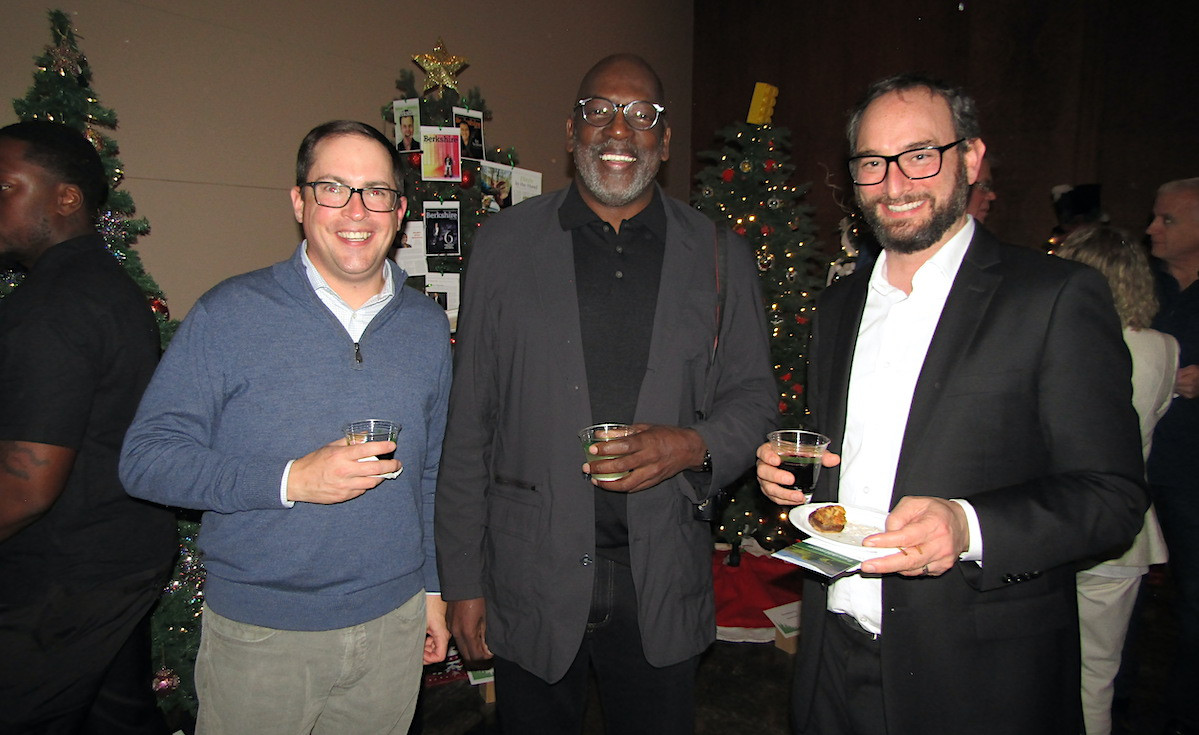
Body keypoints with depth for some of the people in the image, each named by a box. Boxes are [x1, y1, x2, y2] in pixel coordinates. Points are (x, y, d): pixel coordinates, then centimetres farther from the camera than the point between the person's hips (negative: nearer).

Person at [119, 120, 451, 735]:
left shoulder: (427, 325, 3)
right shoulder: (230, 314, -10)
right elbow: (146, 458, -11)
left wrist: (432, 587, 11)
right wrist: (289, 480, -23)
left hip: (394, 623, 4)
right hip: (259, 632, -3)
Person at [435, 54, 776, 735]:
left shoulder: (721, 256, 3)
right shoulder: (504, 243, 1)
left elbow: (753, 395, 8)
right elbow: (469, 421, 0)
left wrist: (694, 445, -15)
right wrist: (463, 578, 0)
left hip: (664, 583, 1)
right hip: (530, 581, 0)